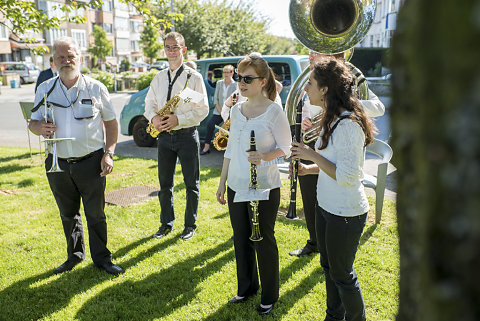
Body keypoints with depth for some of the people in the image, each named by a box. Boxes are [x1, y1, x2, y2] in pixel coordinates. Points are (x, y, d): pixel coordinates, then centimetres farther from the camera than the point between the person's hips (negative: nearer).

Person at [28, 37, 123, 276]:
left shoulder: (95, 88, -1)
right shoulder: (45, 89, 5)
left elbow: (111, 122, 4)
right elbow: (33, 123, 10)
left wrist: (109, 153, -6)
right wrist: (39, 127, -15)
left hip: (91, 162, -3)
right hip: (59, 164, 3)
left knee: (96, 214, 4)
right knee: (68, 214, 16)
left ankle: (101, 258, 21)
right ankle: (75, 255, 34)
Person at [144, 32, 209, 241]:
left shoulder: (194, 77, -4)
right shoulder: (159, 78, 11)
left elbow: (202, 110, -8)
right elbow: (149, 103, 16)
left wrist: (178, 119, -19)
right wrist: (154, 117, -6)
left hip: (187, 136, -4)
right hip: (165, 136, 5)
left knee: (191, 184, 5)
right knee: (165, 183, 11)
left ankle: (190, 225, 19)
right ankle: (166, 223, 26)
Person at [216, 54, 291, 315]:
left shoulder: (274, 110, -10)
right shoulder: (237, 110, 8)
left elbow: (286, 147, -7)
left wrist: (265, 157, -27)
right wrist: (222, 182, 14)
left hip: (264, 188, -6)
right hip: (237, 186, 6)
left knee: (264, 241, 6)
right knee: (241, 240, 15)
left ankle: (269, 296, 26)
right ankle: (246, 288, 36)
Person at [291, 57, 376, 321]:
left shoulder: (349, 124, -24)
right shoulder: (332, 119, 7)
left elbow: (346, 176, -28)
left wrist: (312, 155, -21)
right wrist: (308, 169, 5)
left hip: (346, 213, -10)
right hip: (326, 205, 10)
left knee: (342, 274, 9)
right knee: (328, 267, 23)